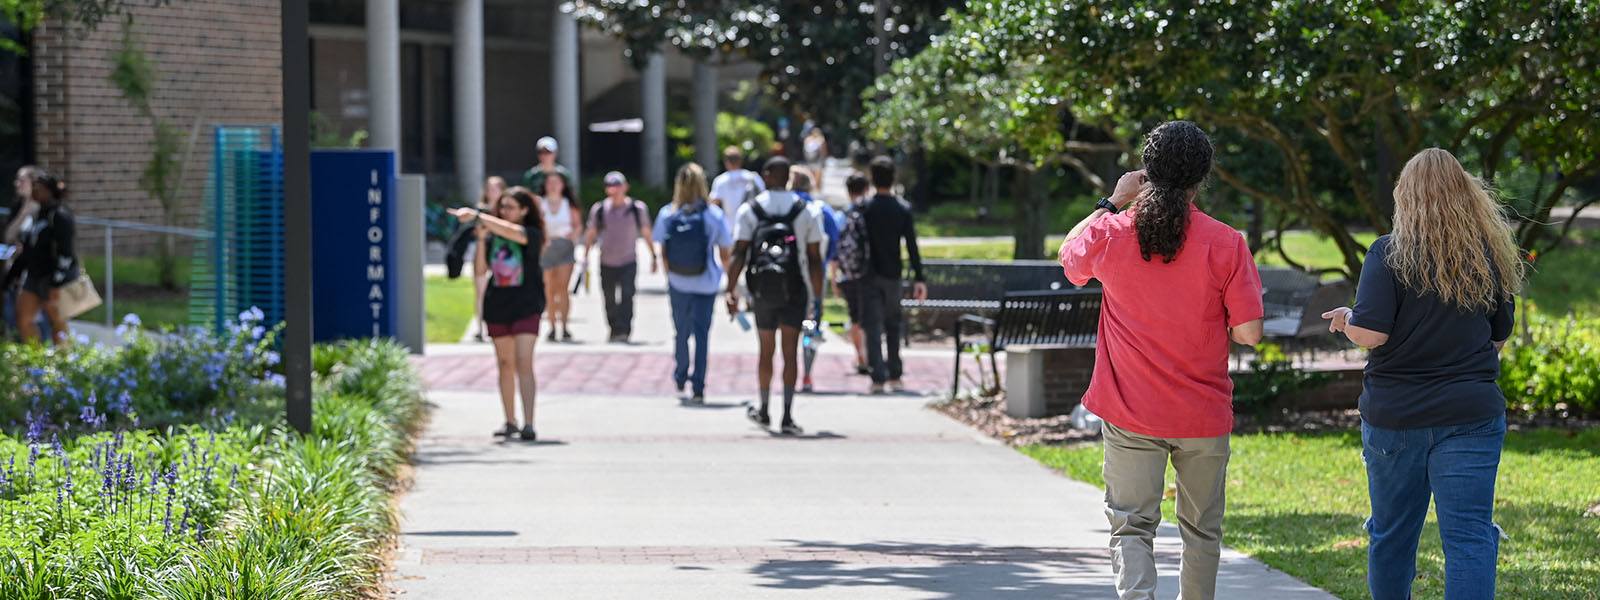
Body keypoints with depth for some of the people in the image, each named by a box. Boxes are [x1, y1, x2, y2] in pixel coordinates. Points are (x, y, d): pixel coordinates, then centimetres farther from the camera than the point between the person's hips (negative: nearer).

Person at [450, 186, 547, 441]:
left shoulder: (532, 234, -6)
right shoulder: (493, 235, 8)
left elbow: (510, 232, -25)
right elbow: (481, 267, 2)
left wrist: (477, 216, -28)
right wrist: (481, 239, -11)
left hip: (526, 307, -5)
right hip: (497, 306, 5)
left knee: (524, 363, -13)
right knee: (505, 364, 11)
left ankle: (528, 424, -17)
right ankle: (510, 422, 20)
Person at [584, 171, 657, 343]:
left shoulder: (637, 208, -1)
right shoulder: (599, 209, 1)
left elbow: (646, 233, 9)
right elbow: (591, 234, 10)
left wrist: (654, 256, 12)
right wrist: (586, 256, 4)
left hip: (629, 262, -2)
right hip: (607, 263, 2)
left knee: (627, 295, -16)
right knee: (609, 300, 6)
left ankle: (623, 331, -20)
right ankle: (614, 331, 22)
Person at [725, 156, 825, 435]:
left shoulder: (749, 210, 0)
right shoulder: (807, 211, 1)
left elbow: (739, 254, -6)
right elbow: (815, 259, -1)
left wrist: (731, 291, -4)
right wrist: (818, 299, 2)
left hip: (762, 289, 1)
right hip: (794, 290, -1)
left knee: (766, 351, 15)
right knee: (789, 352, -2)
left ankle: (764, 410, 29)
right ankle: (787, 416, -12)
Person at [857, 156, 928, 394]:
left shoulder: (865, 208, -5)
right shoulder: (904, 208, -1)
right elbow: (912, 246, -2)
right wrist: (919, 278, 0)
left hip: (869, 276, -2)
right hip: (893, 276, 2)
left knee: (873, 327, -2)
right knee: (893, 326, 15)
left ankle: (878, 378, -11)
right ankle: (895, 377, 16)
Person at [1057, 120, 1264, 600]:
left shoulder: (1110, 234, -6)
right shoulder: (1225, 244, -11)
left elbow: (1068, 257, 17)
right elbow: (1249, 334, -10)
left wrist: (1112, 203, 19)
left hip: (1130, 415, 0)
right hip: (1202, 416, 0)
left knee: (1131, 528, 0)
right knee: (1201, 532, 17)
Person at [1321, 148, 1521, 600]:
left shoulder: (1390, 253, -9)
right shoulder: (1492, 255, 3)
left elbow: (1369, 333, -16)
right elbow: (1499, 339, 12)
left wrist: (1346, 320, 5)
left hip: (1394, 416, -1)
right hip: (1470, 411, 1)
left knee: (1392, 534, 15)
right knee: (1470, 536, -5)